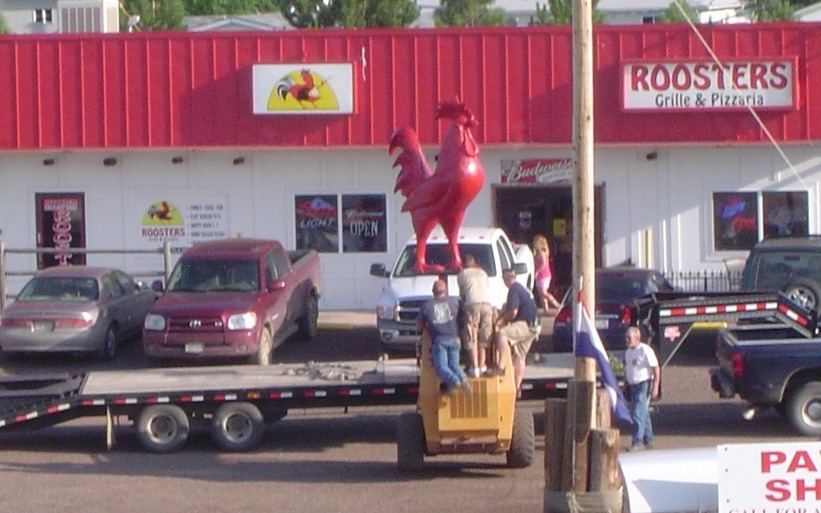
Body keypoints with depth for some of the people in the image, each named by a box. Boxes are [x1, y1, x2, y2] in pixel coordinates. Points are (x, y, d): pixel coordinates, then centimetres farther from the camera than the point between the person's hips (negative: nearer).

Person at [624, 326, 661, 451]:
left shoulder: (645, 350, -13)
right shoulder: (628, 352, 12)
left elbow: (656, 368, -14)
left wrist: (655, 387, -18)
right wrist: (626, 386, 18)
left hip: (643, 385, -8)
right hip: (632, 386, 8)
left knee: (638, 414, -14)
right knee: (643, 414, 14)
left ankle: (637, 442, -14)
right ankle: (648, 440, 22)